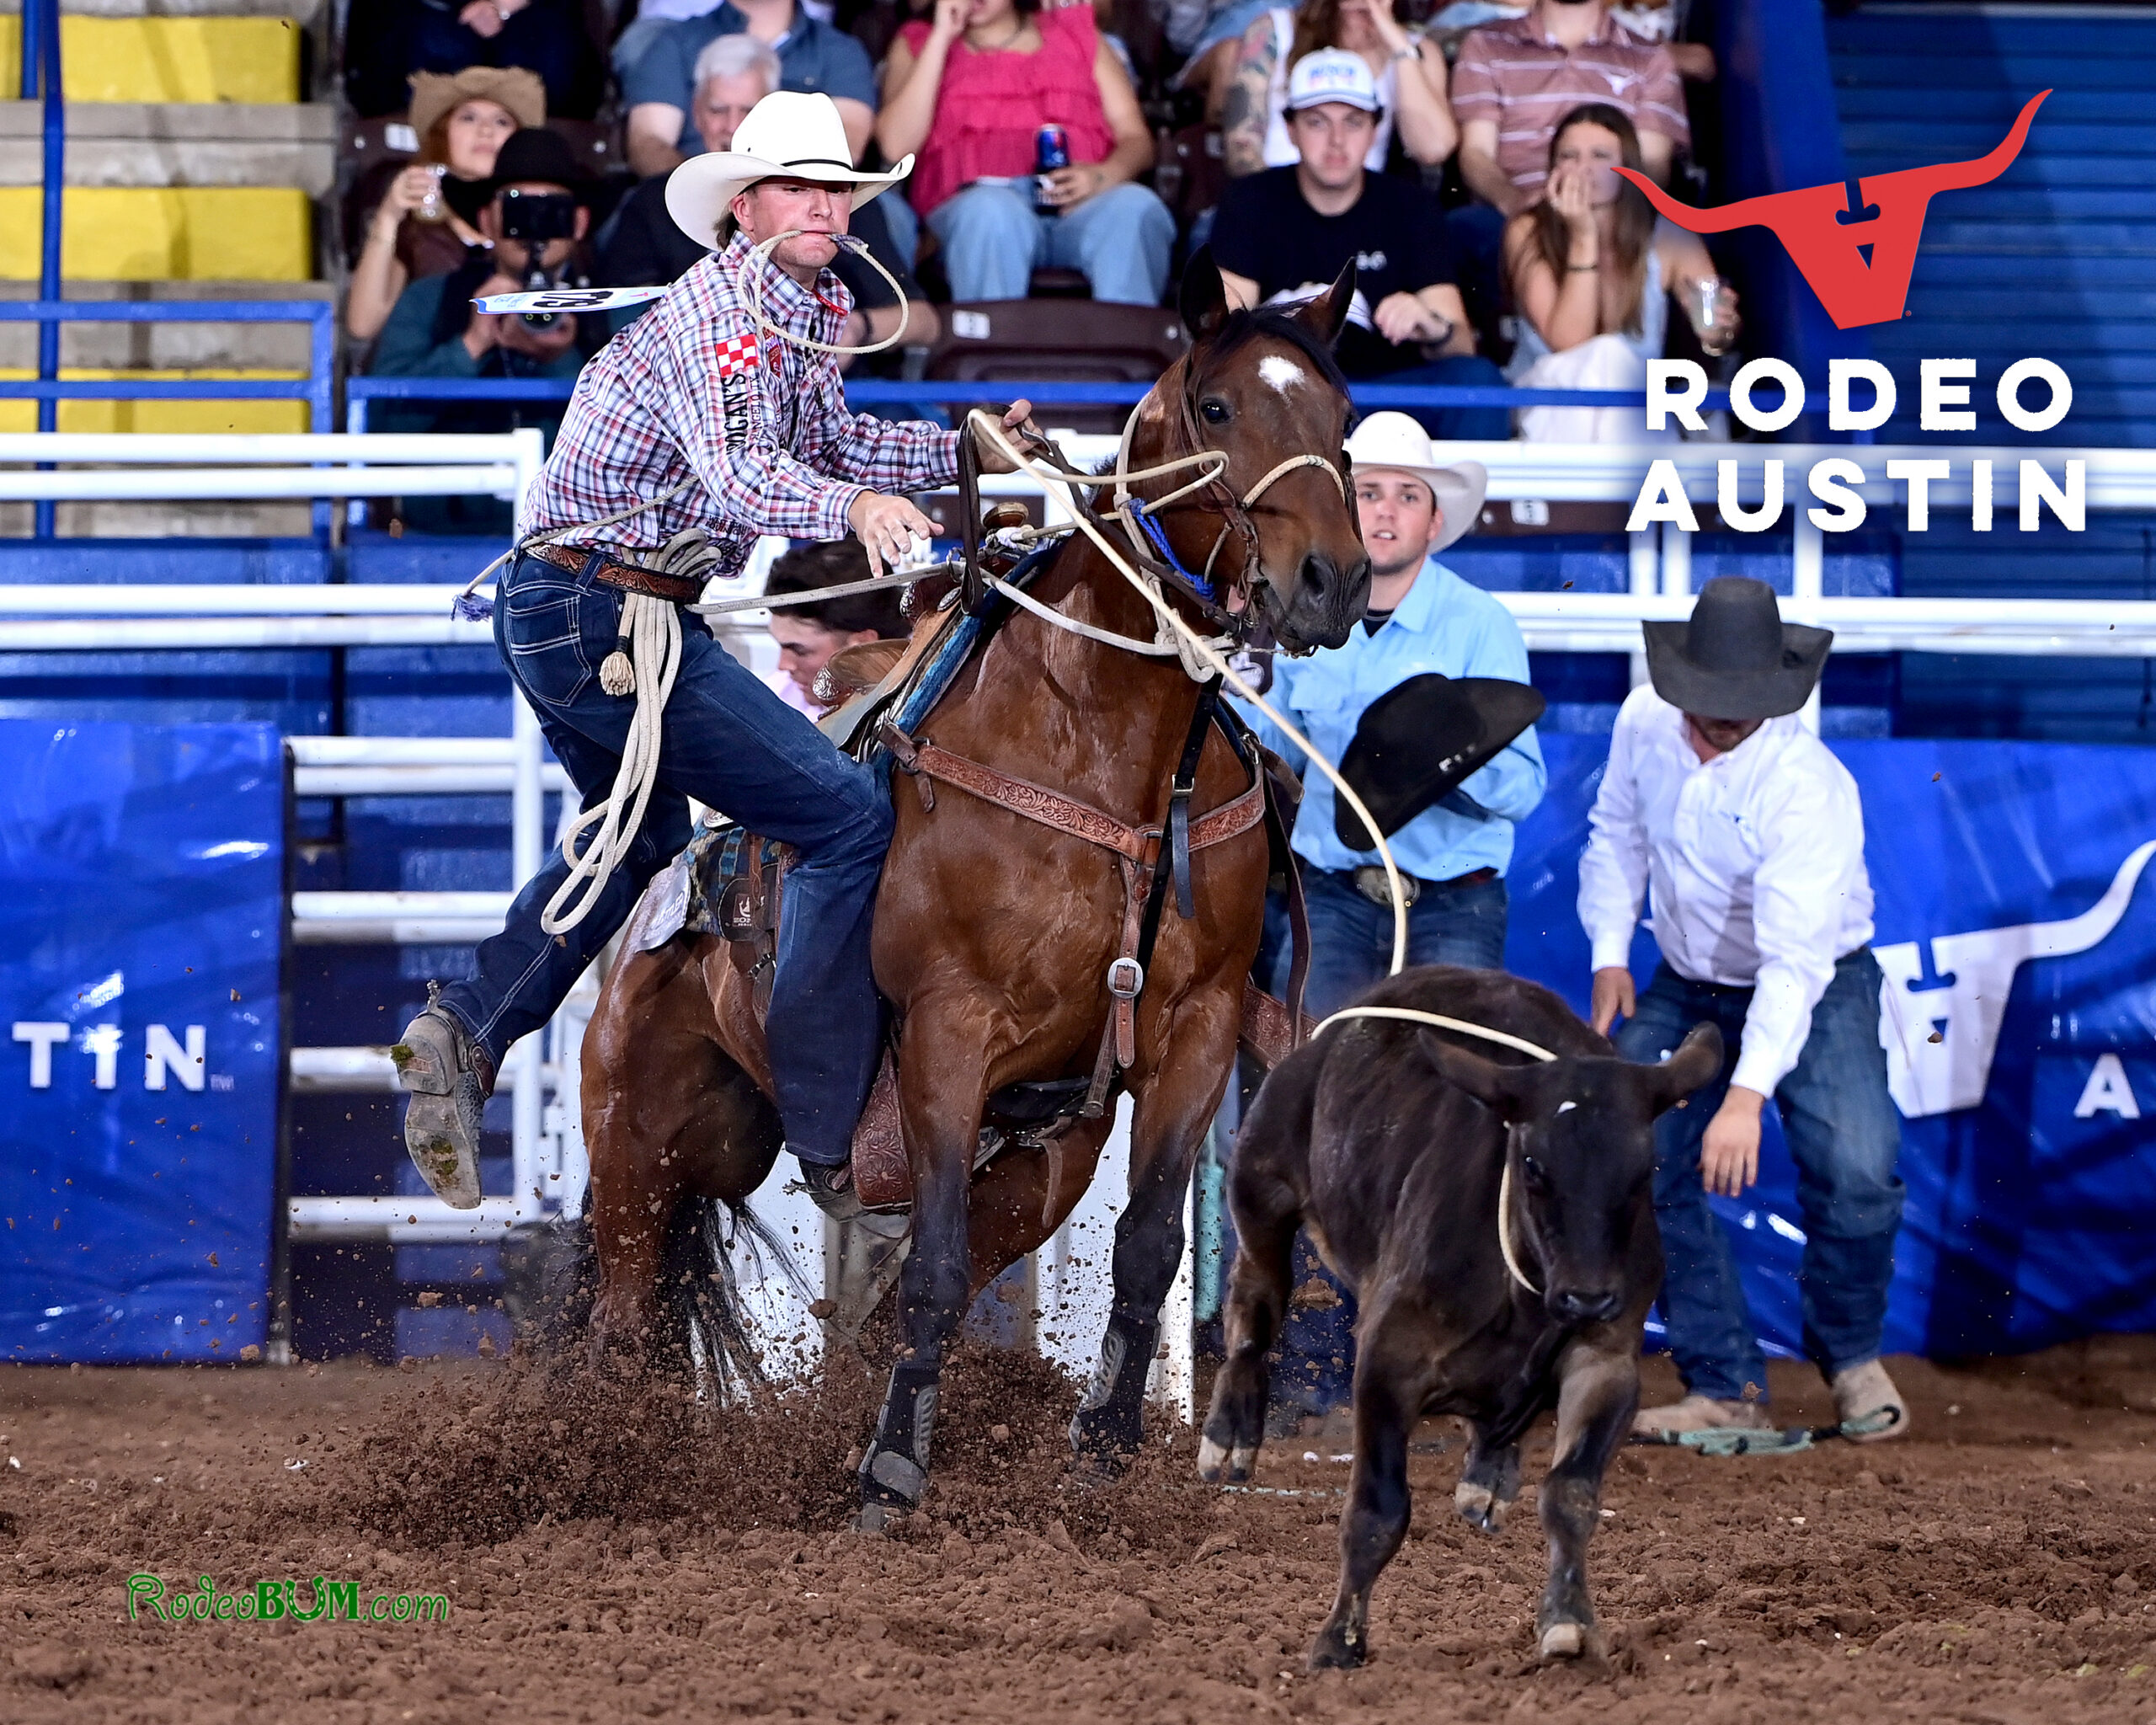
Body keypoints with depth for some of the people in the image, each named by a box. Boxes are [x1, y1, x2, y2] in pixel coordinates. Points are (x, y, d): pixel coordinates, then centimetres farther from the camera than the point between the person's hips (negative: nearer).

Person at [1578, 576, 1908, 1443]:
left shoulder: (1808, 786, -32)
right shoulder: (1645, 722, -13)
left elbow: (1795, 956, -40)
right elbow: (1618, 834, 8)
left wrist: (1748, 1094, -49)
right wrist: (1610, 956, -2)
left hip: (1817, 987, -5)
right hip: (1685, 988, 5)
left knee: (1855, 1169, -24)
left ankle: (1850, 1354, 5)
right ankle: (1726, 1385, 4)